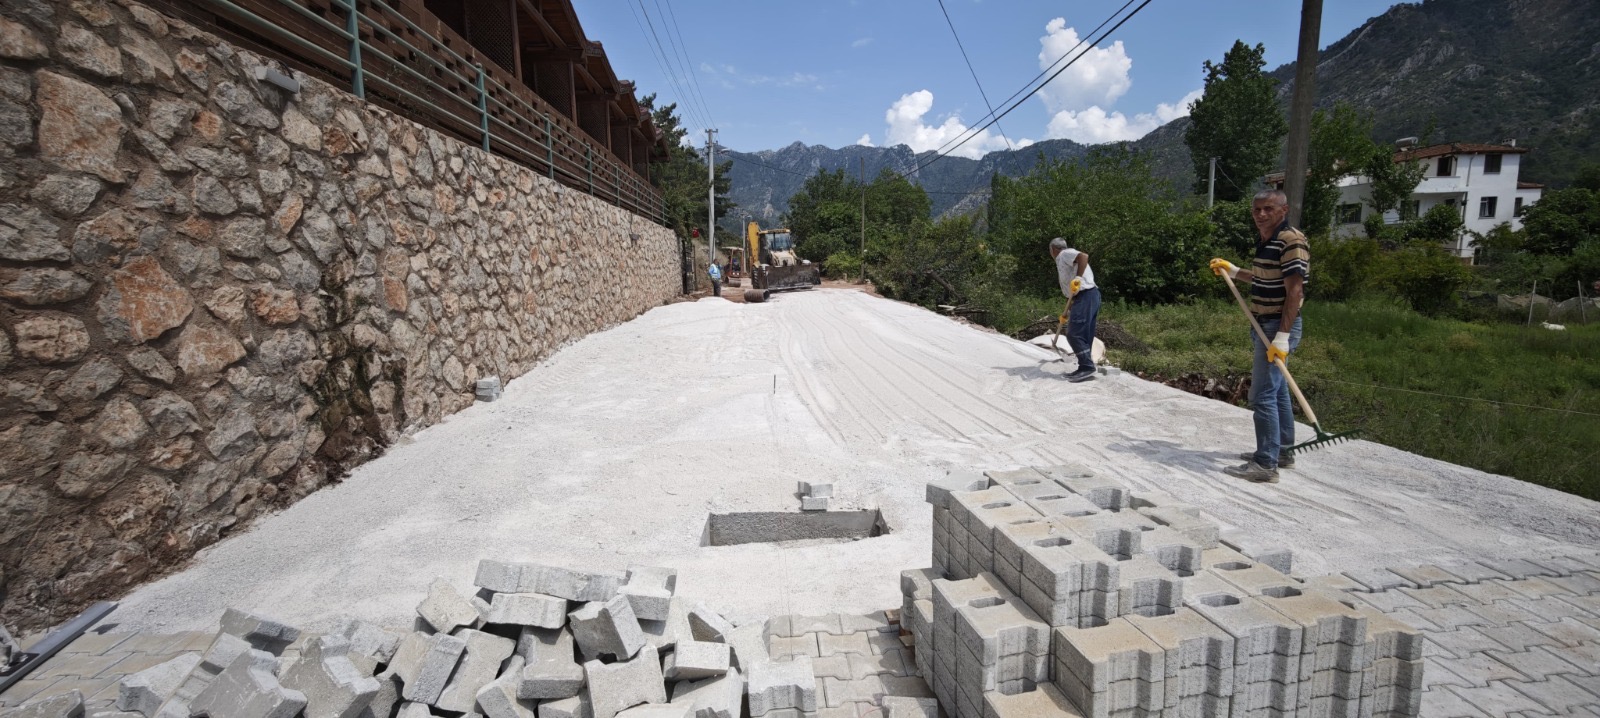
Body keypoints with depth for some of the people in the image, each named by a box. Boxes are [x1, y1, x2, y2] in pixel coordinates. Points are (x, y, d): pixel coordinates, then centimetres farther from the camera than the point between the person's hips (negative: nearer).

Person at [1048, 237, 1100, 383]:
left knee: (1074, 335, -12)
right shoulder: (1066, 258, 27)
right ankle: (1085, 369, 15)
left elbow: (1084, 256, -24)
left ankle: (1087, 368, -14)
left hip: (1085, 296, -10)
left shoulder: (1064, 254, -2)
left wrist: (1078, 278, -30)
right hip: (1089, 296, 10)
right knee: (1084, 335, 12)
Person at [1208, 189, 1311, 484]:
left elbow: (1294, 291, -22)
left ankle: (1266, 464, -8)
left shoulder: (1291, 241, -17)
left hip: (1279, 328, -10)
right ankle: (1283, 451, 28)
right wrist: (1233, 271, 26)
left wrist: (1282, 336, -26)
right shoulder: (1264, 241, 13)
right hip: (1264, 326, 10)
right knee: (1277, 391, 17)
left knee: (1263, 395, -11)